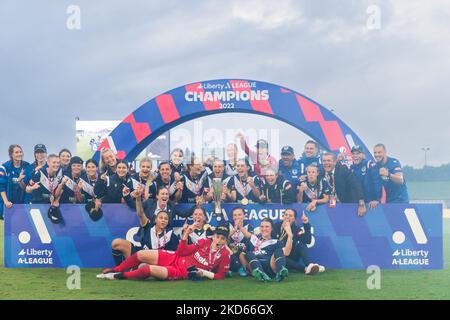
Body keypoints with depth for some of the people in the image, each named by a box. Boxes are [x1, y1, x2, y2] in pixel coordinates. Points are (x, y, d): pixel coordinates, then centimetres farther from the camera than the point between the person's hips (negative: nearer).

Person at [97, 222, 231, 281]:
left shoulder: (224, 255, -8)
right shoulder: (204, 243, 3)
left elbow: (220, 275, -5)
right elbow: (181, 251, 7)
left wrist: (205, 273, -18)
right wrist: (186, 235, -5)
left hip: (181, 272, -5)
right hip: (174, 258, 5)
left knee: (149, 269, -27)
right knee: (141, 254, -6)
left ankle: (120, 276, -5)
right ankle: (114, 270, 15)